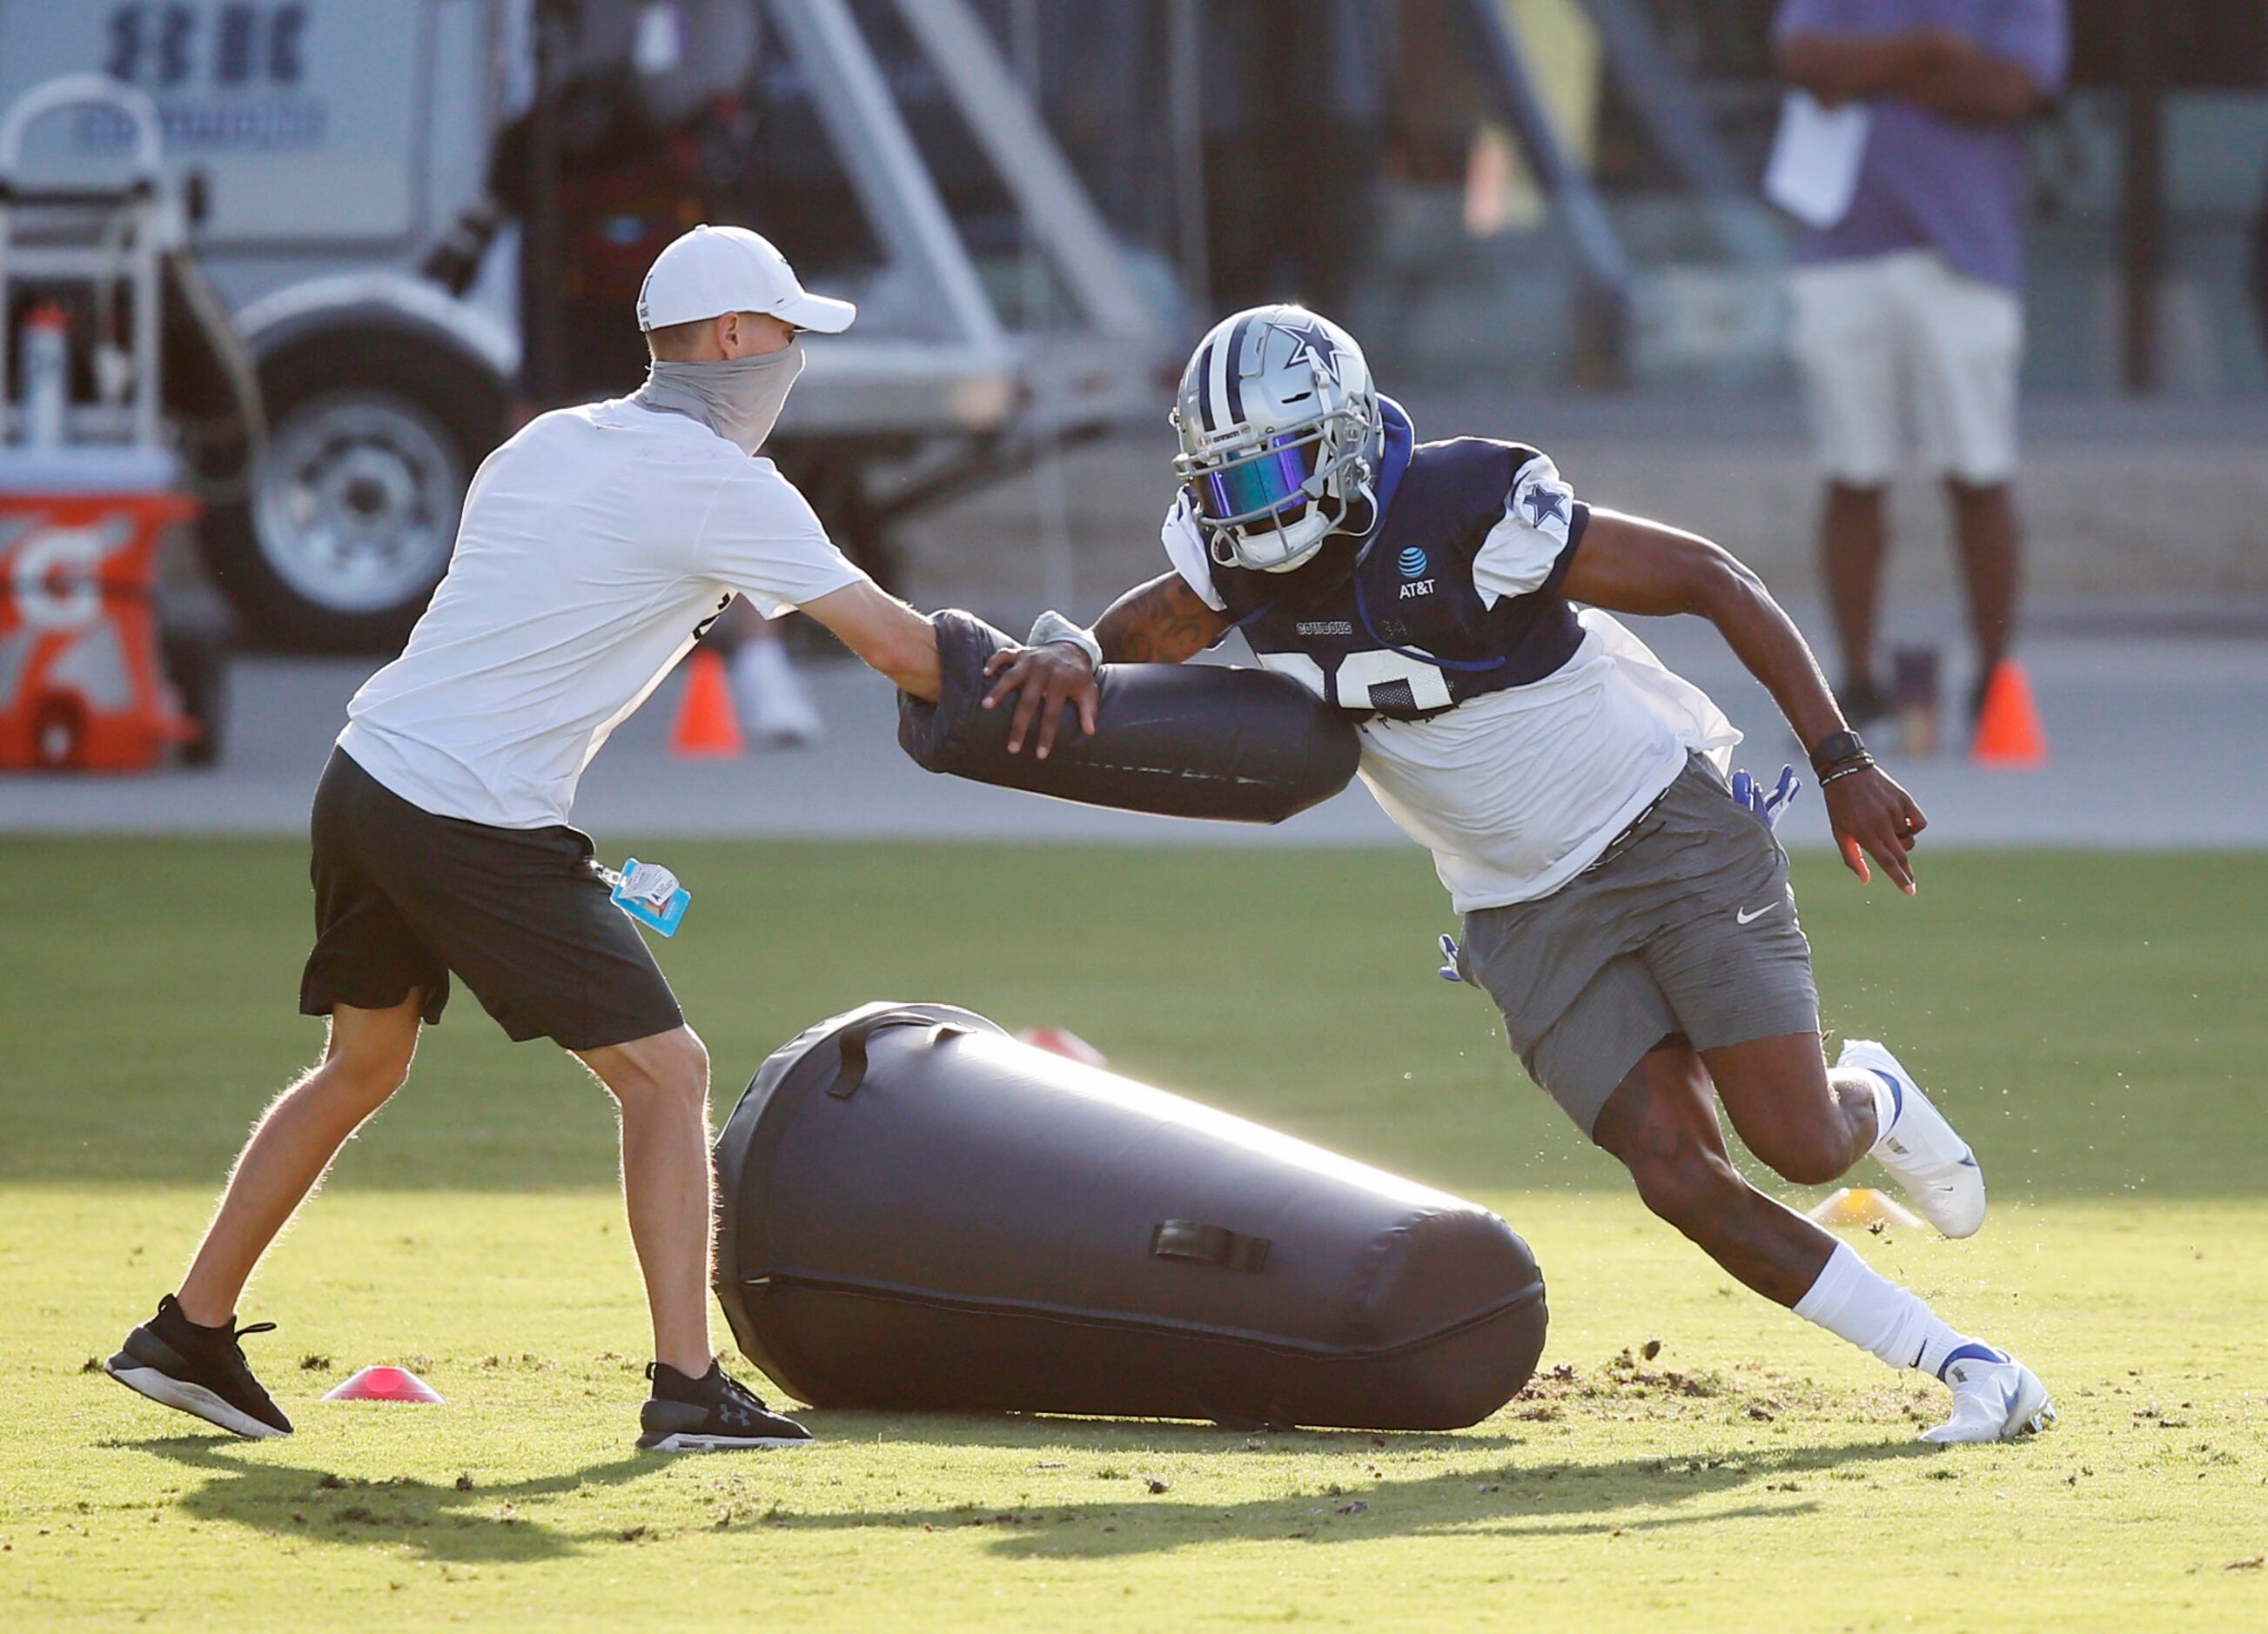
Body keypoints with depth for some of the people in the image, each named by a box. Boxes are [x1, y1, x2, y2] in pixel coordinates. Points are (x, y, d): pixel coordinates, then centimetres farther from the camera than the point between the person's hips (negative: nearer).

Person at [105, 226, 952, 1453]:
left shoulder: (546, 444, 15)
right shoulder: (718, 486, -7)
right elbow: (893, 644, -7)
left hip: (364, 776, 8)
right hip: (477, 827, -8)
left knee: (362, 1066, 24)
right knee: (666, 1073, -2)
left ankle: (189, 1334, 28)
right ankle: (686, 1387, -9)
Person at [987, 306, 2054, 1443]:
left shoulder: (1469, 512, -21)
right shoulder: (1242, 565, -5)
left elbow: (1713, 583, -15)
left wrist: (1841, 761, -16)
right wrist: (1066, 654, -26)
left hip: (1673, 835, -4)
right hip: (1530, 914, 5)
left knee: (1800, 1143, -12)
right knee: (1678, 1174, -11)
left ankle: (1869, 1098, 26)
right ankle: (1957, 1363, 0)